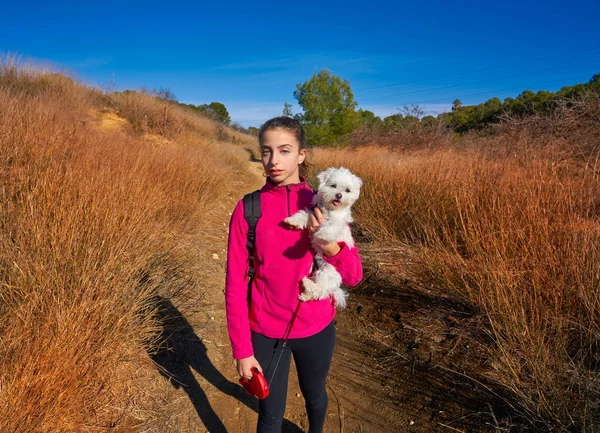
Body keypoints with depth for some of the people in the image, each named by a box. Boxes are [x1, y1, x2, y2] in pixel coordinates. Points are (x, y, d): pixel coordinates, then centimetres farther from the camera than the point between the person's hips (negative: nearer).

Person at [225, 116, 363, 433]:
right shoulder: (247, 210, -13)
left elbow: (353, 276, -11)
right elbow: (235, 285, -9)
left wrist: (329, 244, -30)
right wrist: (242, 349, -8)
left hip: (316, 328, 2)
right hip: (266, 332, -1)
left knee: (314, 395, 27)